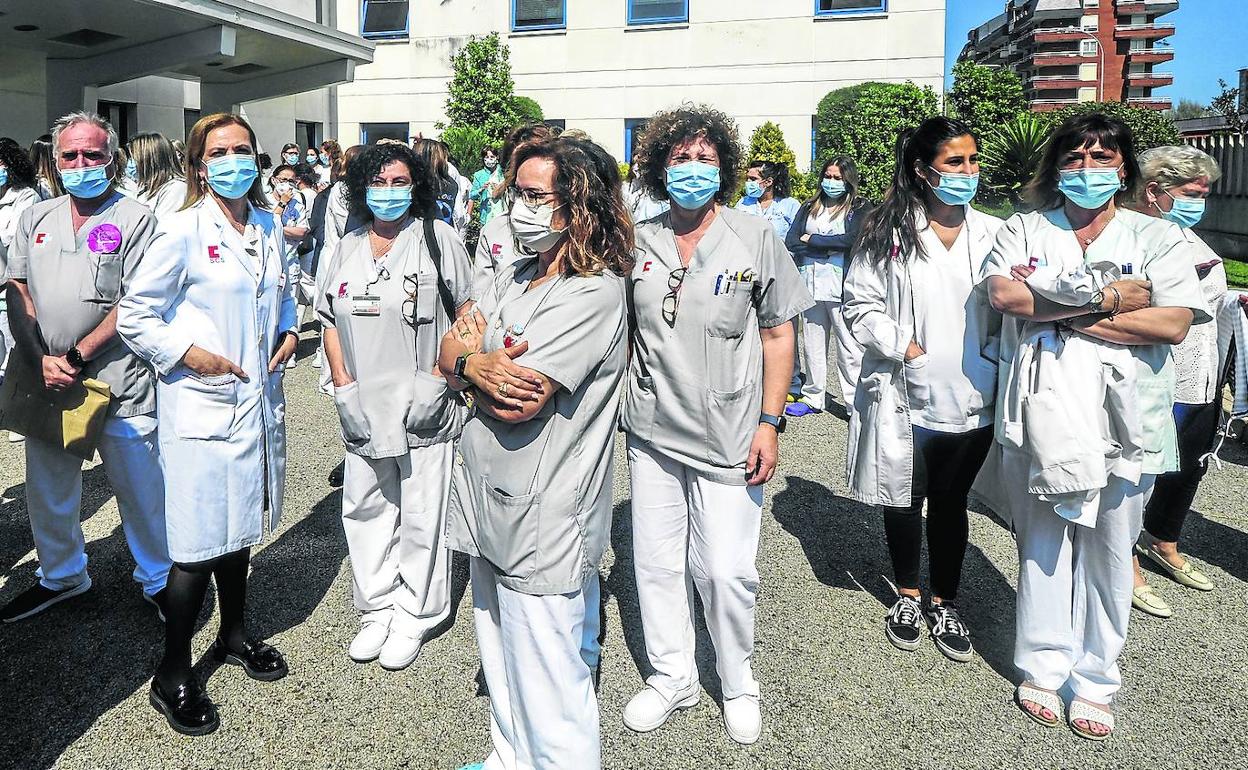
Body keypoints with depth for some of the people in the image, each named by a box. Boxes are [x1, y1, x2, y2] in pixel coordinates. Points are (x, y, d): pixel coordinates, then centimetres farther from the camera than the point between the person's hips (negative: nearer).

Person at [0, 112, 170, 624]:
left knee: (141, 490, 3)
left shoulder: (135, 220, -4)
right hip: (47, 383, 5)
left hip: (117, 383, -5)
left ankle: (158, 580, 22)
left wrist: (76, 358, -14)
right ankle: (60, 575, 38)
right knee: (47, 488, 17)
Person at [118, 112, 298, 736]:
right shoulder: (184, 232, -11)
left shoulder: (268, 225, 7)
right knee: (199, 545, -1)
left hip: (257, 399, 6)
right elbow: (135, 315, -8)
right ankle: (172, 677, 16)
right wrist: (189, 354, -17)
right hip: (201, 405, -6)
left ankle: (234, 635, 39)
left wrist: (288, 330, 6)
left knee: (240, 528, 19)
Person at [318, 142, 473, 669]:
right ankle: (378, 610, 27)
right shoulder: (347, 248, 12)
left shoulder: (438, 239, -3)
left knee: (421, 516, 3)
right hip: (363, 409, 5)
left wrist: (437, 380, -13)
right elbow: (331, 322, 15)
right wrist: (343, 386, 3)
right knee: (365, 511, 12)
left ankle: (414, 617, 19)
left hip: (422, 408, -5)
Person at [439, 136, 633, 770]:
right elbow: (449, 354, 6)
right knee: (500, 658, 25)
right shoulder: (515, 275, 10)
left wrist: (474, 353, -6)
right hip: (488, 502, 9)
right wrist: (478, 365, -16)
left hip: (542, 521, -9)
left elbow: (517, 405, -24)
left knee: (546, 682, 3)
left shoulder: (594, 293, -18)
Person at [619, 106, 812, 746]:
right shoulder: (637, 242, 3)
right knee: (655, 562, 12)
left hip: (728, 439, -3)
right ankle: (672, 676, 33)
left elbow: (778, 334, 0)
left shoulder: (756, 238, -4)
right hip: (651, 432, 3)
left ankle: (738, 683, 27)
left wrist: (770, 422, -6)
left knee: (725, 571, 1)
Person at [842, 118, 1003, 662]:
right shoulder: (888, 233, -6)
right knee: (905, 499, 13)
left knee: (950, 501, 15)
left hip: (972, 399, 2)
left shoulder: (992, 233, 2)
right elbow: (860, 304, -7)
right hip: (904, 398, -2)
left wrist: (993, 358, -9)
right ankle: (908, 596, 35)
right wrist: (907, 347, -16)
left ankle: (945, 606, 32)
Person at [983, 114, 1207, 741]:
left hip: (1122, 423, 0)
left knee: (1108, 553, 8)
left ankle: (1094, 682, 23)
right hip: (1043, 419, 0)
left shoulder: (1158, 238, 6)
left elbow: (1174, 324, -10)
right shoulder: (1025, 231, 8)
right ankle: (1042, 668, 24)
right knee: (1042, 546, 9)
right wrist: (1108, 298, -14)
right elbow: (1001, 294, -12)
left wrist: (1057, 309, -13)